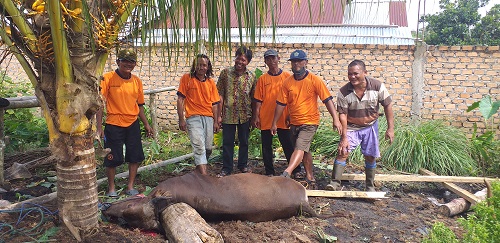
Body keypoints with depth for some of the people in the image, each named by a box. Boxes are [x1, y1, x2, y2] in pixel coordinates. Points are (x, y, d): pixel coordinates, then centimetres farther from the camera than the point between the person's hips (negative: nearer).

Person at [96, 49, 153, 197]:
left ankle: (130, 187, 23)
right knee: (113, 159, 4)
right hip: (114, 124, -4)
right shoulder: (108, 78, -7)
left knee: (136, 157, 7)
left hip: (133, 124, 5)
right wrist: (99, 127, -14)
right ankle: (111, 188, 24)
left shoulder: (137, 81, 7)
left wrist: (146, 124, 14)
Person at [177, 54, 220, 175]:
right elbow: (180, 99, -2)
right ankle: (204, 175, -17)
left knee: (208, 148, 9)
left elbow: (214, 104, 12)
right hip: (193, 117, -4)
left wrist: (215, 122, 9)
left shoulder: (211, 82, 10)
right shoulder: (186, 78, 0)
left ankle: (199, 168, 32)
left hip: (208, 118, 4)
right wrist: (181, 119, -7)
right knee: (199, 146, -15)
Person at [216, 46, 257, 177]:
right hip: (228, 114, -1)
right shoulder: (226, 73, -2)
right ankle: (226, 168, 20)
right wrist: (219, 115, -6)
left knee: (244, 142, 14)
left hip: (245, 115, 2)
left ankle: (243, 165, 31)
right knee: (227, 142, 6)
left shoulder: (251, 76, 2)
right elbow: (220, 95, -3)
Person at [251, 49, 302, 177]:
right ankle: (269, 172, 20)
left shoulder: (287, 76, 2)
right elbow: (258, 100, 4)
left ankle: (296, 171, 15)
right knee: (266, 147, 8)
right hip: (265, 119, 2)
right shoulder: (262, 79, 5)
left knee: (288, 146, 4)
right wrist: (256, 116, -3)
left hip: (283, 119, -1)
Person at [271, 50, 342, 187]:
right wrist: (274, 123, 4)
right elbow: (281, 104, 4)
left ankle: (286, 173, -32)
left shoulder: (315, 80, -10)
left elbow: (327, 100, -11)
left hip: (310, 122, -5)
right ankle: (310, 178, 30)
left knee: (300, 147, -21)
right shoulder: (288, 82, 1)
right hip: (294, 123, 5)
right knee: (304, 151, 16)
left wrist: (335, 119, -18)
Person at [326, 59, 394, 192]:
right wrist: (344, 137, -21)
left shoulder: (377, 86, -17)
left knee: (370, 156, 8)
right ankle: (335, 182, -11)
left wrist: (390, 128, -8)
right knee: (342, 152, -15)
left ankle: (370, 186, 24)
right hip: (351, 127, -1)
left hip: (370, 126, 1)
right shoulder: (344, 92, -19)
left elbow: (388, 106, -7)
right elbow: (342, 115, -18)